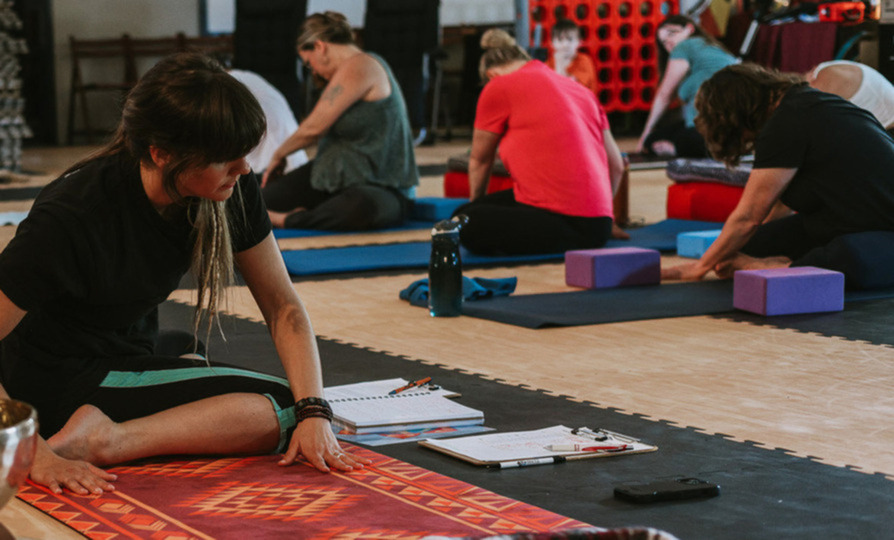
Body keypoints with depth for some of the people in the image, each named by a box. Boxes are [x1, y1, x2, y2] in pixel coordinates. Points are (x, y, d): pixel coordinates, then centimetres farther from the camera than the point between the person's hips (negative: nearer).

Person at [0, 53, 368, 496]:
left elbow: (281, 304, -6)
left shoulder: (231, 189, -12)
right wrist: (37, 456, -36)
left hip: (137, 350, 8)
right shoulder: (71, 218, -30)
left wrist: (315, 413, -19)